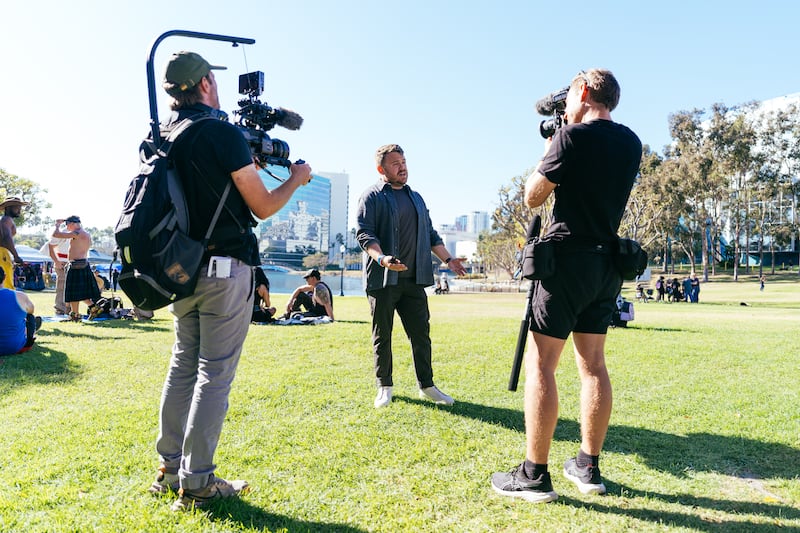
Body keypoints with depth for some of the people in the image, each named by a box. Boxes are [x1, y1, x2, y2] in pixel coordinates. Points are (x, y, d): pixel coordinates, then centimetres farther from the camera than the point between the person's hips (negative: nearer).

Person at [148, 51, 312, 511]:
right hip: (226, 268, -7)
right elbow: (262, 207, -8)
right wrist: (297, 179, 8)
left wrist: (249, 165, 24)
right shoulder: (224, 133, -12)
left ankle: (170, 468, 24)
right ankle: (197, 483, 6)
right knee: (215, 374, -1)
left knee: (184, 365, 16)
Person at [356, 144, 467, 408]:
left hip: (413, 279, 5)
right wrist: (381, 258, -27)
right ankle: (384, 387, 17)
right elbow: (364, 232, -10)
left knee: (421, 333, 5)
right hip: (383, 279, -5)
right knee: (382, 336, 4)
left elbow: (430, 234, 24)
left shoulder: (416, 198, 20)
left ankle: (427, 386, 16)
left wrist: (448, 259, 14)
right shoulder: (372, 196, 0)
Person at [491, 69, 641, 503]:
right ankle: (588, 467, 20)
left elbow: (533, 197, -3)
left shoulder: (572, 136, -11)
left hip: (568, 259, -7)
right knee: (592, 363, 12)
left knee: (540, 364, -3)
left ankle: (535, 475, 1)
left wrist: (547, 153, 12)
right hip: (607, 263, 8)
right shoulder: (631, 143, 11)